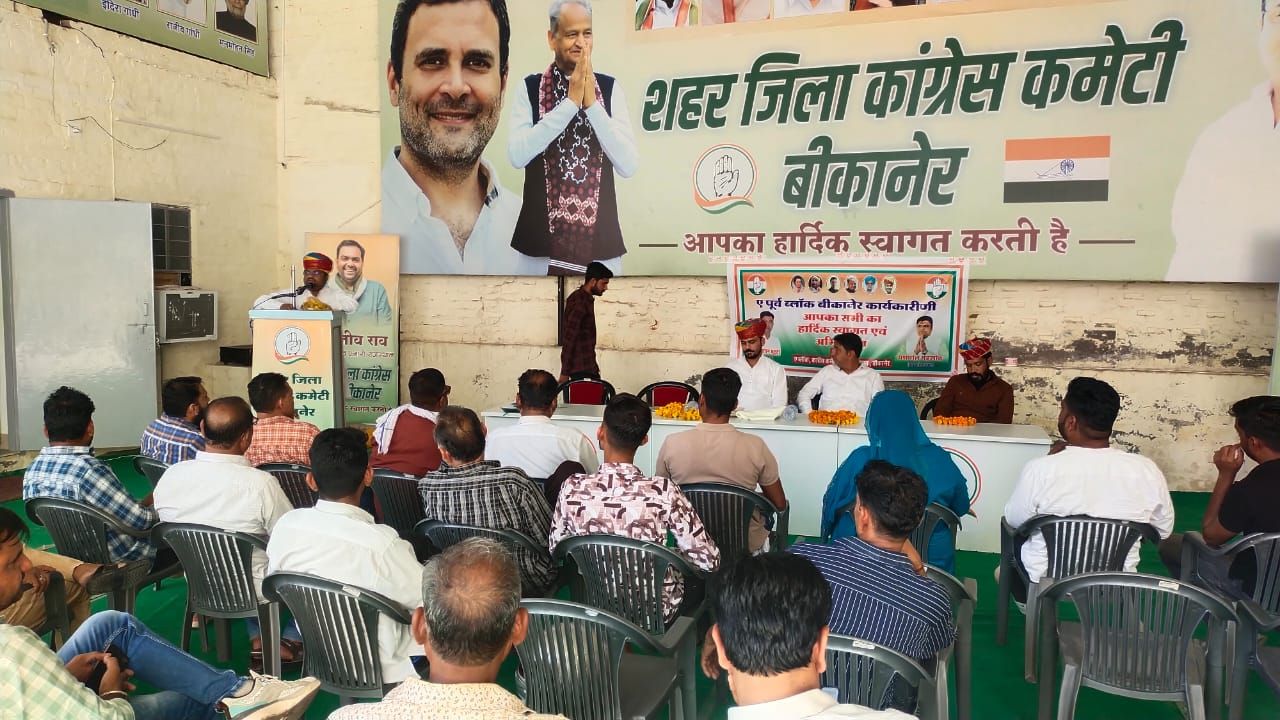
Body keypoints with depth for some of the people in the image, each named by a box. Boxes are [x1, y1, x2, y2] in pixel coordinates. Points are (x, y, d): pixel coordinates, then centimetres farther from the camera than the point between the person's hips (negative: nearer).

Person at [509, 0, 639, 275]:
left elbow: (628, 165, -6)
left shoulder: (610, 88, 1)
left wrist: (592, 103, -13)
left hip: (599, 238, 1)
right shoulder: (529, 88, 0)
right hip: (542, 237, -1)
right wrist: (570, 102, -15)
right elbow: (517, 155, -14)